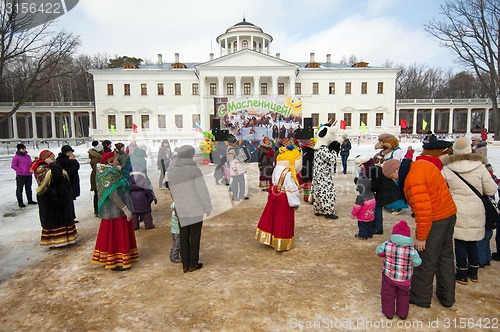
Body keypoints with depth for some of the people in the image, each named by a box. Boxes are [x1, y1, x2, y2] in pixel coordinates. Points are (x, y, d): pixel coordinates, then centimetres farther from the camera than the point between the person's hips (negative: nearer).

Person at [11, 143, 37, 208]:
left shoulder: (28, 156, 11)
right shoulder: (16, 157, -7)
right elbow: (13, 166, -8)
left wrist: (31, 170, 7)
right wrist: (20, 170, -14)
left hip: (29, 175, 6)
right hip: (20, 176, -6)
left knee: (29, 188, 15)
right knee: (19, 189, 2)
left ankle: (30, 200, 26)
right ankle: (20, 202, 9)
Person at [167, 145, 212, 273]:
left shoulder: (171, 172, 4)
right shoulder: (194, 169, -12)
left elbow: (173, 192, 9)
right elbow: (202, 190, -12)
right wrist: (208, 207, -4)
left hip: (181, 211, 5)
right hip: (195, 209, -4)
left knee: (184, 237, 13)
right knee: (195, 236, 7)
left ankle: (185, 265, 20)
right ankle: (193, 264, 16)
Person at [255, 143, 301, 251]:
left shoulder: (277, 169, -2)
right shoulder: (288, 174, -25)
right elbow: (292, 189, -20)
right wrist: (295, 203, -11)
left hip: (275, 196, 8)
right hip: (284, 199, -8)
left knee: (272, 217, 19)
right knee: (283, 220, 5)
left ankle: (269, 238, 34)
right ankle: (282, 243, 18)